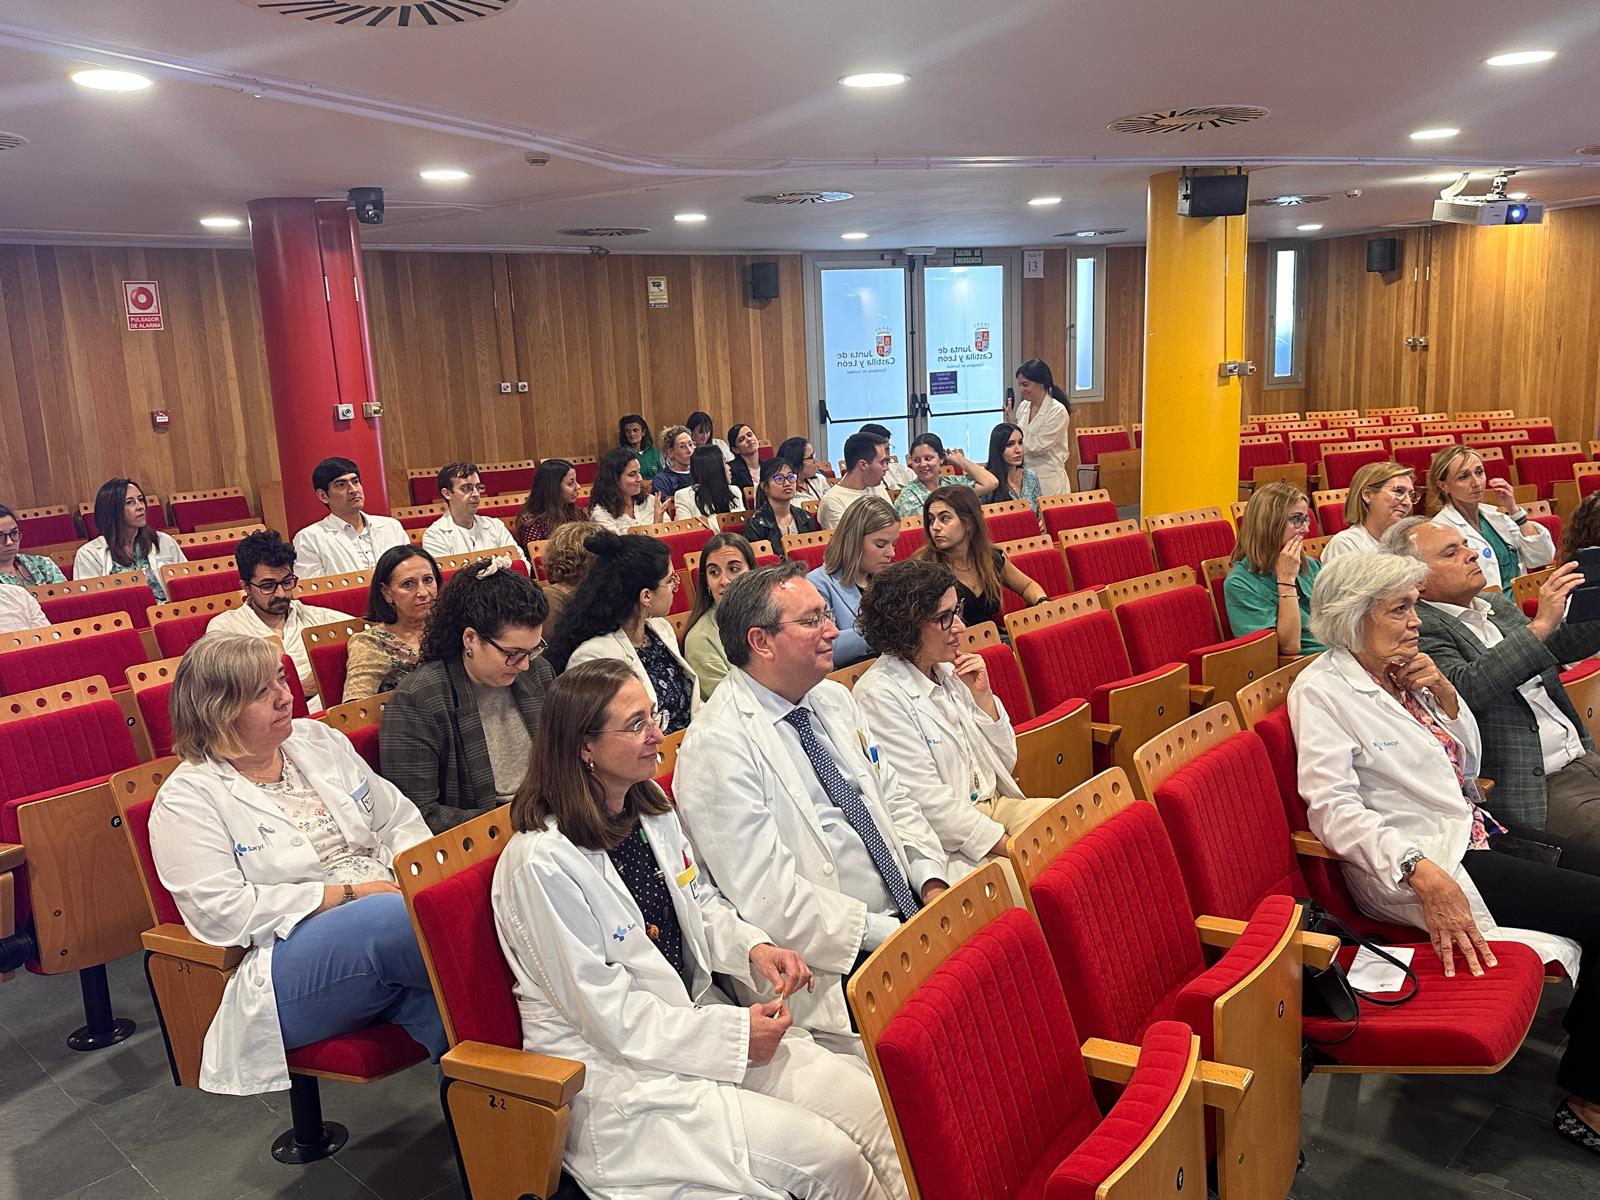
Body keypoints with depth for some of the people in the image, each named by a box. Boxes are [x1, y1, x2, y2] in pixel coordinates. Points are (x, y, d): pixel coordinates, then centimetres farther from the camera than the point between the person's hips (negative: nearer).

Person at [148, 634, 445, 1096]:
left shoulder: (318, 740, 17)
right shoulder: (187, 799, -1)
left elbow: (398, 820, 19)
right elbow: (221, 912, -11)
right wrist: (346, 894, -14)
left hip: (389, 914, 5)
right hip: (285, 967, -5)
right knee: (393, 917, -36)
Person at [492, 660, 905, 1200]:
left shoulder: (651, 810, 5)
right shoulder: (543, 863, -20)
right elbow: (605, 1011, -18)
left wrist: (753, 948, -4)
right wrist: (734, 1035, -17)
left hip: (696, 1018, 7)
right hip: (612, 1068, -7)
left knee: (873, 1109, -12)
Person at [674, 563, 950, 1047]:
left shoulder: (835, 699, 11)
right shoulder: (717, 747, -15)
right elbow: (771, 900, -19)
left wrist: (932, 883, 0)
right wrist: (893, 935, -18)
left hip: (908, 913, 8)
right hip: (832, 966, -8)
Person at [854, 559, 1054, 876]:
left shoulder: (947, 672, 8)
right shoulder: (879, 696, -15)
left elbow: (1004, 762, 13)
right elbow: (929, 803, -18)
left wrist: (982, 695, -1)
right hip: (952, 847, -8)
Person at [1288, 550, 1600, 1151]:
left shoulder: (1402, 672, 11)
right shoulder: (1321, 690, -13)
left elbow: (1467, 764, 17)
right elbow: (1333, 807, -22)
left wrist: (1444, 694, 0)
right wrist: (1424, 874, -32)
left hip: (1473, 827, 9)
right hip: (1420, 854, -8)